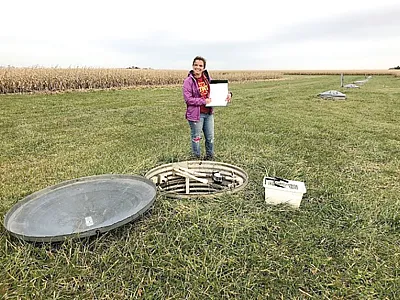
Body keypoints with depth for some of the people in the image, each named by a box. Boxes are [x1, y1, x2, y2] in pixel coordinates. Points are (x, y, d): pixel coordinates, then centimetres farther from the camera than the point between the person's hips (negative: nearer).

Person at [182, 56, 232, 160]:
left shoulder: (207, 79, 6)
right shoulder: (188, 81, -9)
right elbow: (188, 99, -15)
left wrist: (227, 94, -2)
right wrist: (203, 101, -17)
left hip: (209, 113, 6)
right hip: (196, 114, -5)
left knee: (210, 138, 15)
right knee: (196, 138, 7)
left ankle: (210, 158, 35)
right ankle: (196, 159, 25)